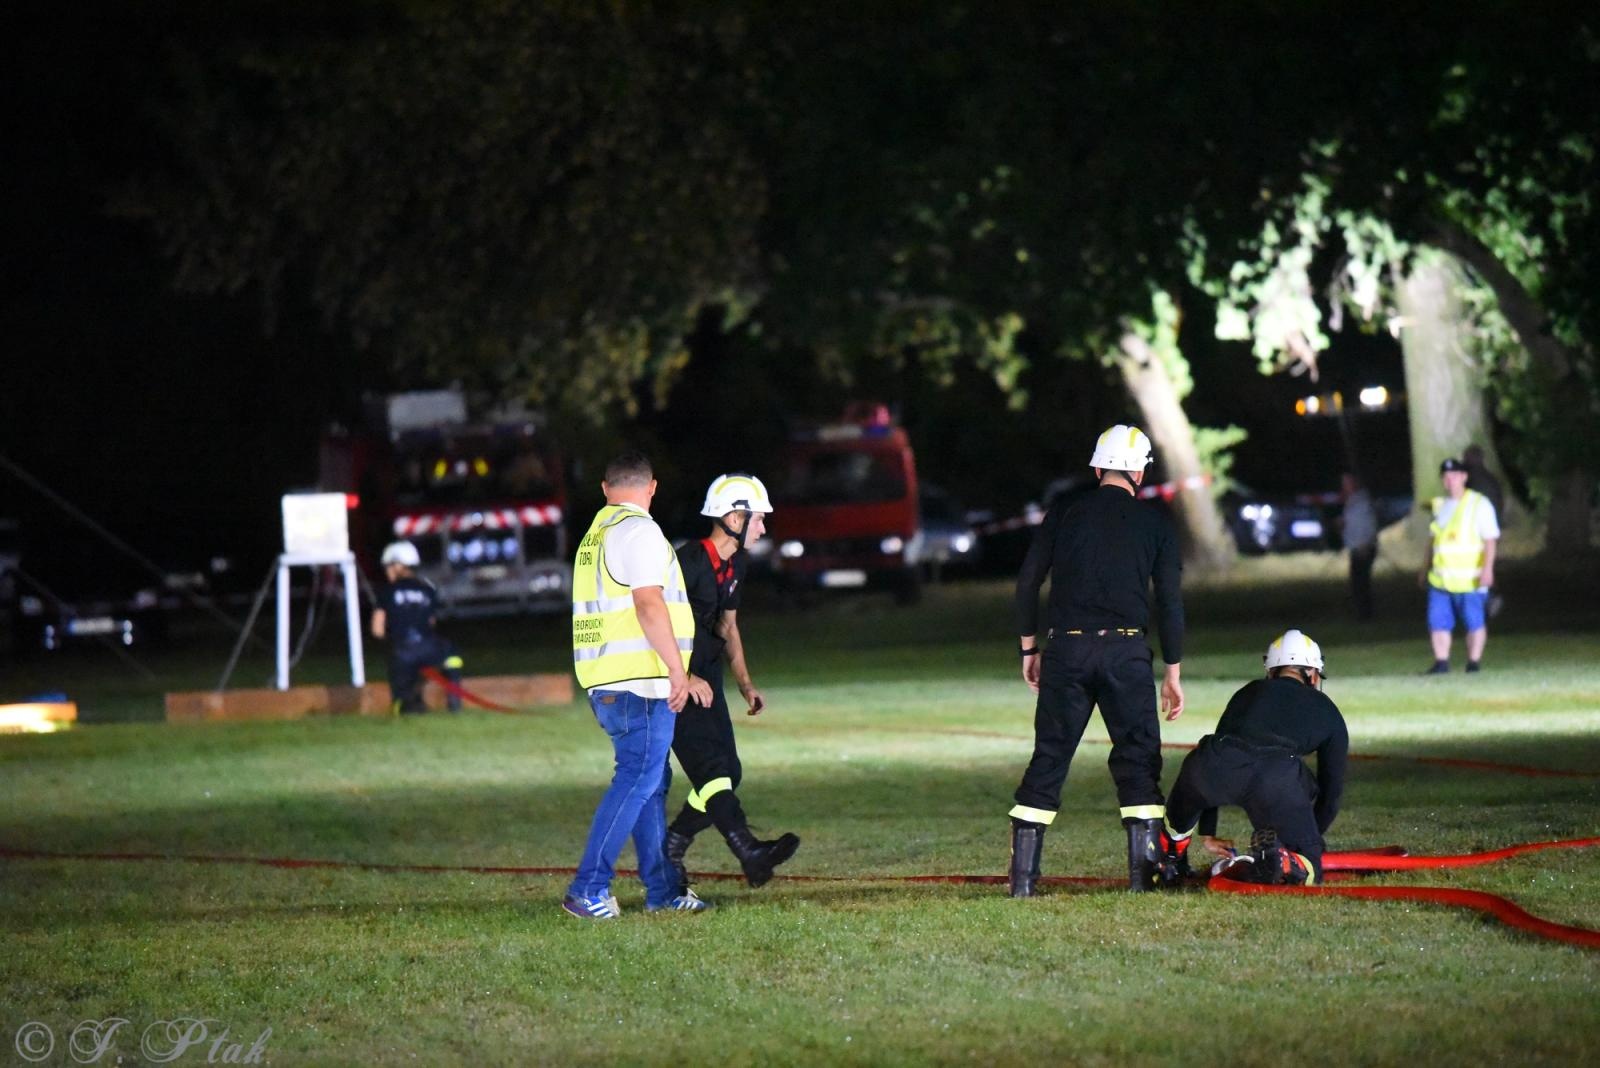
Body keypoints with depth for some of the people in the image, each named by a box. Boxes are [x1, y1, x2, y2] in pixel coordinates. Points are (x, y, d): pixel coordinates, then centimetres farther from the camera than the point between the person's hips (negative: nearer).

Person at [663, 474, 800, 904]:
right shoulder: (690, 563, -19)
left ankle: (668, 853, 15)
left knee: (728, 773, 6)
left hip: (706, 679, 10)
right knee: (710, 767, -19)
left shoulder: (734, 564, 10)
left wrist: (745, 684, 16)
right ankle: (750, 853, -31)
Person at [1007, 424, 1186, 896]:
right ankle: (1143, 873, -1)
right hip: (1126, 649, -1)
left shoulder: (1065, 513, 8)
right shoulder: (1153, 522, 6)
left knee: (1049, 756, 5)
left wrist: (1029, 649, 15)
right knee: (1138, 757, 6)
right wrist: (1172, 673, 9)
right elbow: (1170, 601, 4)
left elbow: (1027, 583, 6)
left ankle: (1022, 876, 2)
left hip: (1067, 649, 1)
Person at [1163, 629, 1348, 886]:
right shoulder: (1328, 712, 30)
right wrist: (1308, 841, 46)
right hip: (1275, 781, -3)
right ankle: (1278, 861, -17)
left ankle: (1170, 863, 40)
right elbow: (1331, 790, 31)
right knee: (1308, 871, 13)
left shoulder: (1250, 692, 35)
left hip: (1213, 768, 3)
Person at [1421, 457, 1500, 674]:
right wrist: (1426, 569, 25)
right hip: (1440, 579, 5)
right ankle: (1441, 662, 3)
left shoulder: (1479, 504, -2)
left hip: (1469, 579, -5)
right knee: (1438, 621, -2)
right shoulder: (1440, 506, 16)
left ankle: (1473, 663, 7)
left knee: (1474, 623, 0)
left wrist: (1487, 568, -17)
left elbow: (1490, 540, -7)